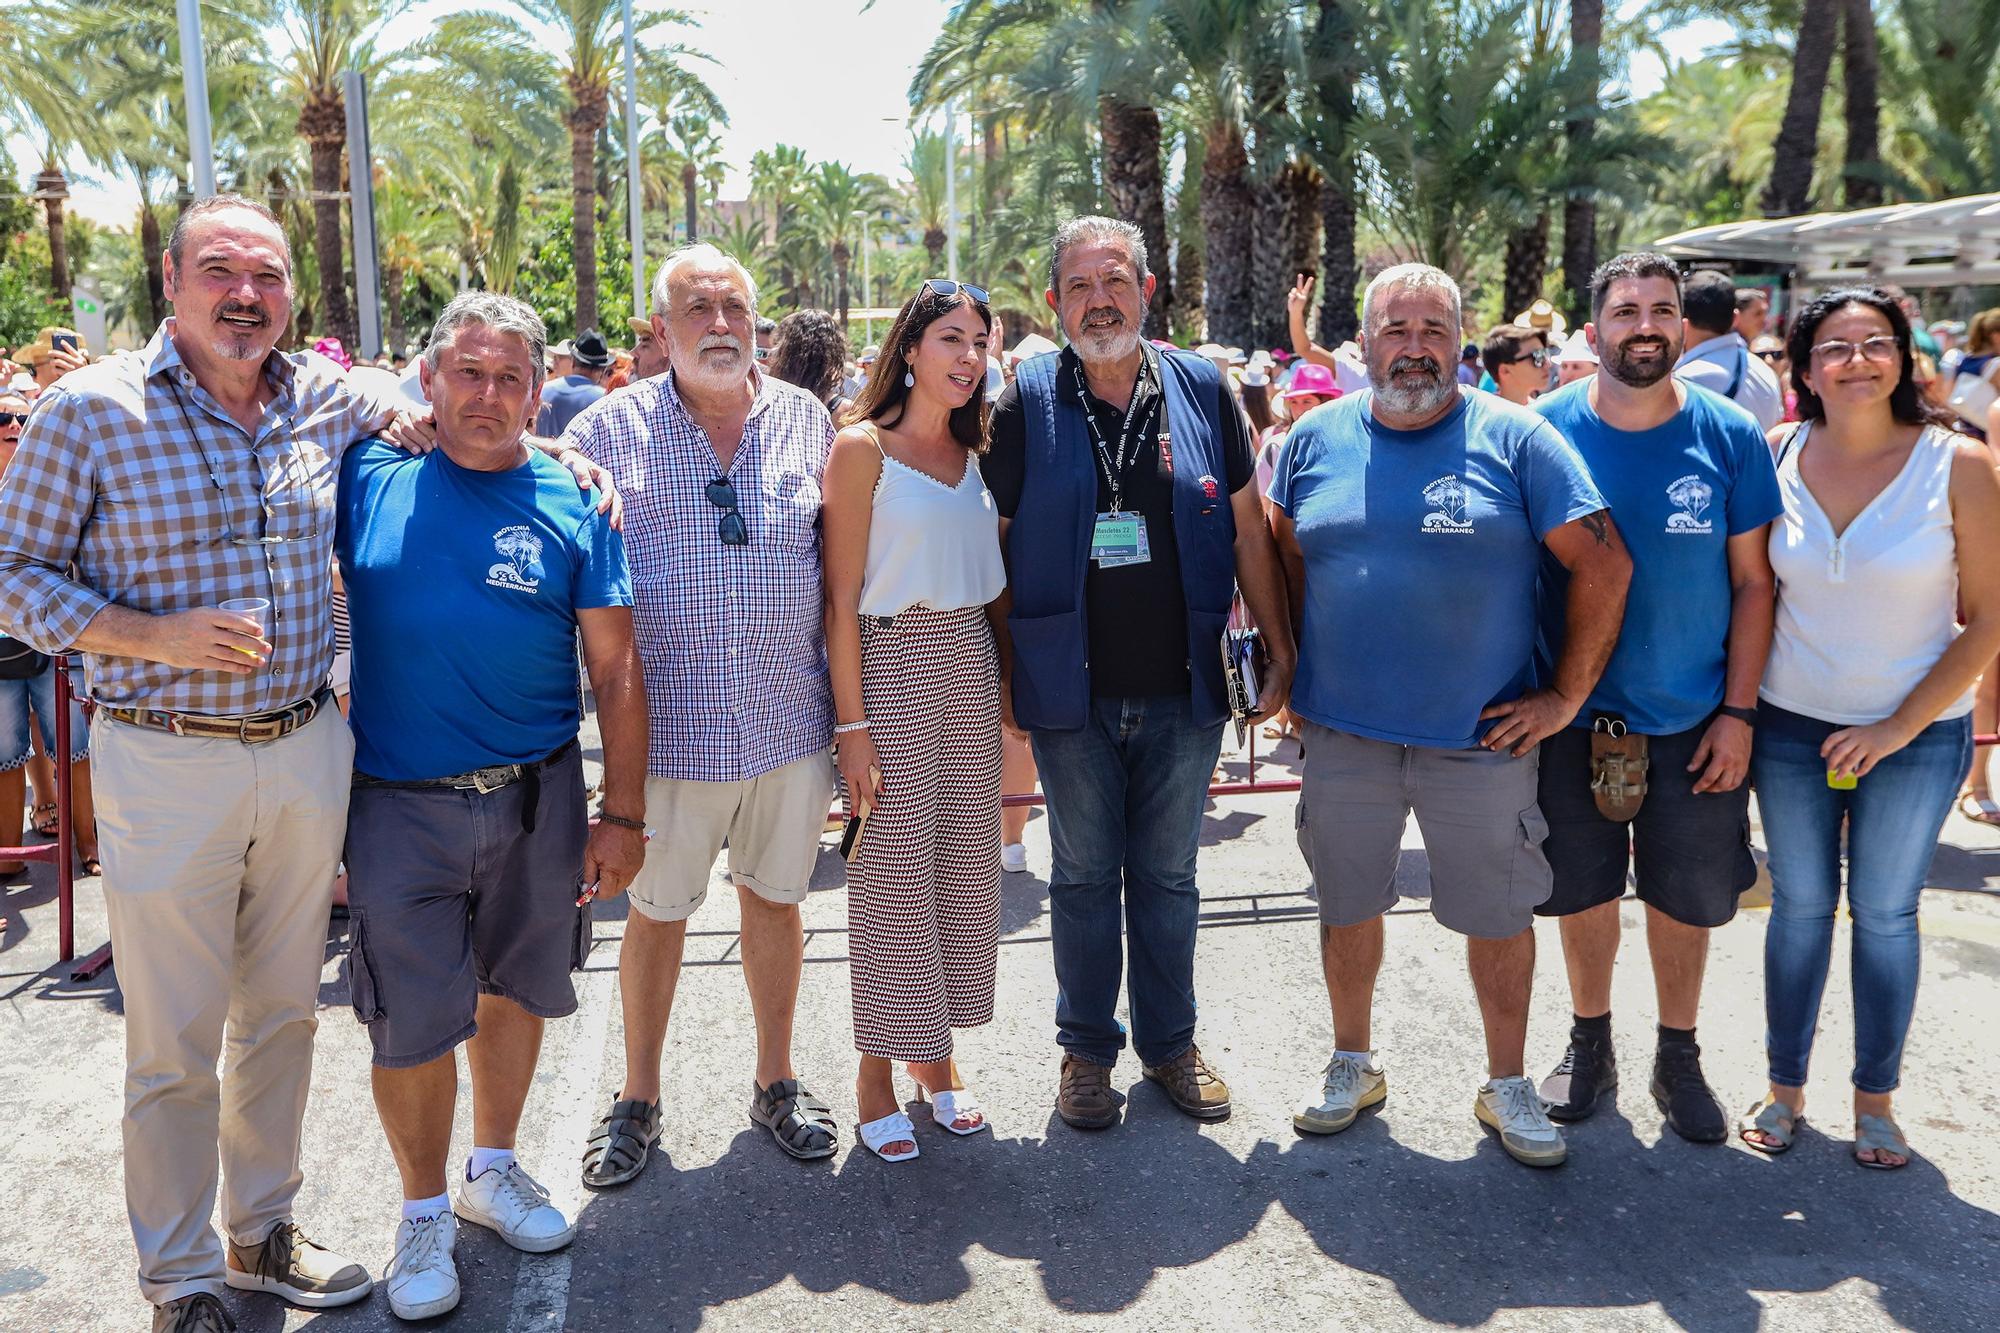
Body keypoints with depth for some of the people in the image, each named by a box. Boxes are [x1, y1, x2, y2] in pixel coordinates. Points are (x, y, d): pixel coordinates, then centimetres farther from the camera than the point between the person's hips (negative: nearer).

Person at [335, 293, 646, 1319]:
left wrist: (622, 816, -4)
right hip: (400, 805, -1)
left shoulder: (572, 505, -2)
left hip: (539, 800, 1)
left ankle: (494, 1169, 39)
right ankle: (425, 1211, 28)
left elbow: (616, 672, -2)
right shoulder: (368, 478, -2)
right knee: (413, 1023, 4)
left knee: (516, 991, 15)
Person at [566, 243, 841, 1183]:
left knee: (775, 896, 14)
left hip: (789, 717, 2)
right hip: (671, 724, -1)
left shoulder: (807, 421, 5)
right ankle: (639, 1097, 30)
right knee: (656, 911, 10)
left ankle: (776, 1080, 33)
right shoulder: (611, 429, 0)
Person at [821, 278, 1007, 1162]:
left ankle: (936, 1056, 26)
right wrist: (852, 723, -15)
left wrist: (1003, 689, 7)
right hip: (892, 665, -6)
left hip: (971, 666, 6)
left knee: (966, 859, 10)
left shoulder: (974, 452, 11)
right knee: (893, 866, 0)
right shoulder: (863, 448, -7)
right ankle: (877, 1073, 16)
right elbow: (842, 600, -10)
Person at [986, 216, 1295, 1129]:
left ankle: (1170, 1043, 30)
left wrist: (1280, 650, 5)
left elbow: (1247, 531, 6)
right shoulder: (1028, 402, -3)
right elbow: (996, 548, 0)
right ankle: (1086, 1049, 27)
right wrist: (1002, 672, -3)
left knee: (1168, 877, 14)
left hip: (1182, 691, 1)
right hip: (1070, 692, -1)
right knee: (1083, 877, 11)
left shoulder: (1202, 390, 1)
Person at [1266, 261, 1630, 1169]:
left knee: (1499, 915, 9)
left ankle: (1507, 1085, 29)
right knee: (1347, 906, 14)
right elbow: (1281, 558, 14)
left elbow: (1605, 565, -6)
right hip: (1343, 733, 2)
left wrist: (1566, 696, -7)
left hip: (1481, 736, -2)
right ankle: (1352, 1064, 34)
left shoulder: (1513, 439, -6)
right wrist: (1297, 675, 8)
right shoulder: (1316, 439, 3)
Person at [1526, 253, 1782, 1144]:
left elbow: (1753, 582, -2)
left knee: (1686, 898, 11)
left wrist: (1738, 712, -6)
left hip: (1693, 719, 0)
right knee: (1583, 892, 13)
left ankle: (1678, 1058, 32)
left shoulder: (1729, 436, -5)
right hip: (1573, 715, 0)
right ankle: (1590, 1044, 34)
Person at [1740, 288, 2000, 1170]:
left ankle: (1875, 1098, 27)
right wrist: (1739, 712, -3)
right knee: (1799, 907, 11)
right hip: (1791, 727, 2)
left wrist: (1900, 726, -12)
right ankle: (1785, 1086, 26)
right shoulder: (1777, 456, -4)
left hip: (1916, 736, -1)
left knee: (1885, 914, 10)